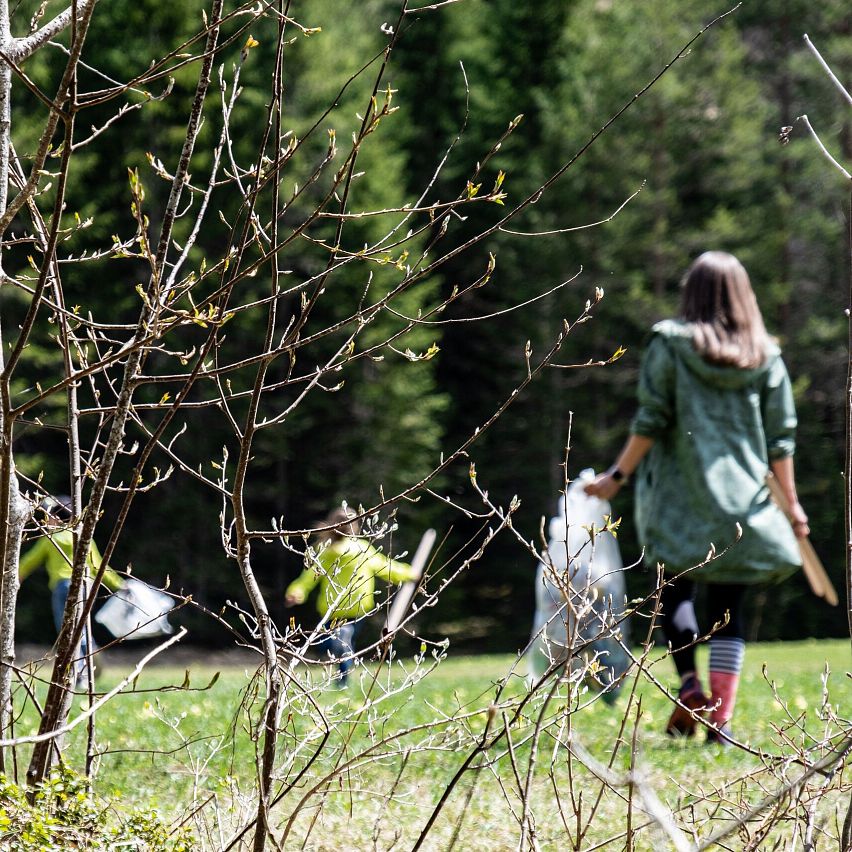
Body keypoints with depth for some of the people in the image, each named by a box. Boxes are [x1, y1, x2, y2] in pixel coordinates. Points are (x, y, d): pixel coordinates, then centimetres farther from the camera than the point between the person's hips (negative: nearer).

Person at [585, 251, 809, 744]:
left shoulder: (670, 343, -2)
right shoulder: (766, 357, 5)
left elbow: (651, 422, -6)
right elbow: (781, 438, 4)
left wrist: (619, 476, 1)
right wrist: (792, 504, 10)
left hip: (680, 495, -2)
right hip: (742, 500, 2)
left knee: (675, 589, 12)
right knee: (728, 608, 5)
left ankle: (690, 684, -10)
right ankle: (722, 718, -2)